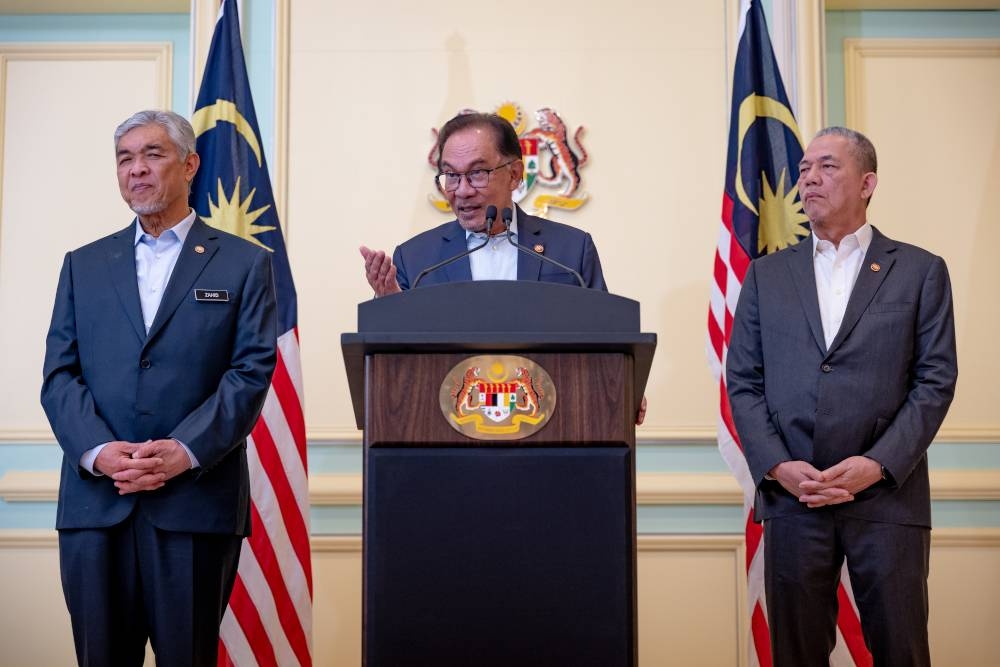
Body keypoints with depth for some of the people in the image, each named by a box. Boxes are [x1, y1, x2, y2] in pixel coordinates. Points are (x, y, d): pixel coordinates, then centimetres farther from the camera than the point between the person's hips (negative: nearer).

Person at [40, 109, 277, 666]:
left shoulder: (245, 264, 7)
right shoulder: (84, 265, 16)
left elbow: (252, 371, -3)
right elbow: (60, 374, 7)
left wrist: (186, 451, -16)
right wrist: (98, 451, -11)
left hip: (197, 501, -2)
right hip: (95, 501, 3)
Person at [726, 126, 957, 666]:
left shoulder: (920, 271, 6)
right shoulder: (766, 275, 11)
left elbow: (935, 380, -1)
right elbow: (743, 382, 7)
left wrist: (879, 464, -12)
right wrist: (777, 467, -7)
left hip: (887, 495, -1)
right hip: (791, 496, 2)